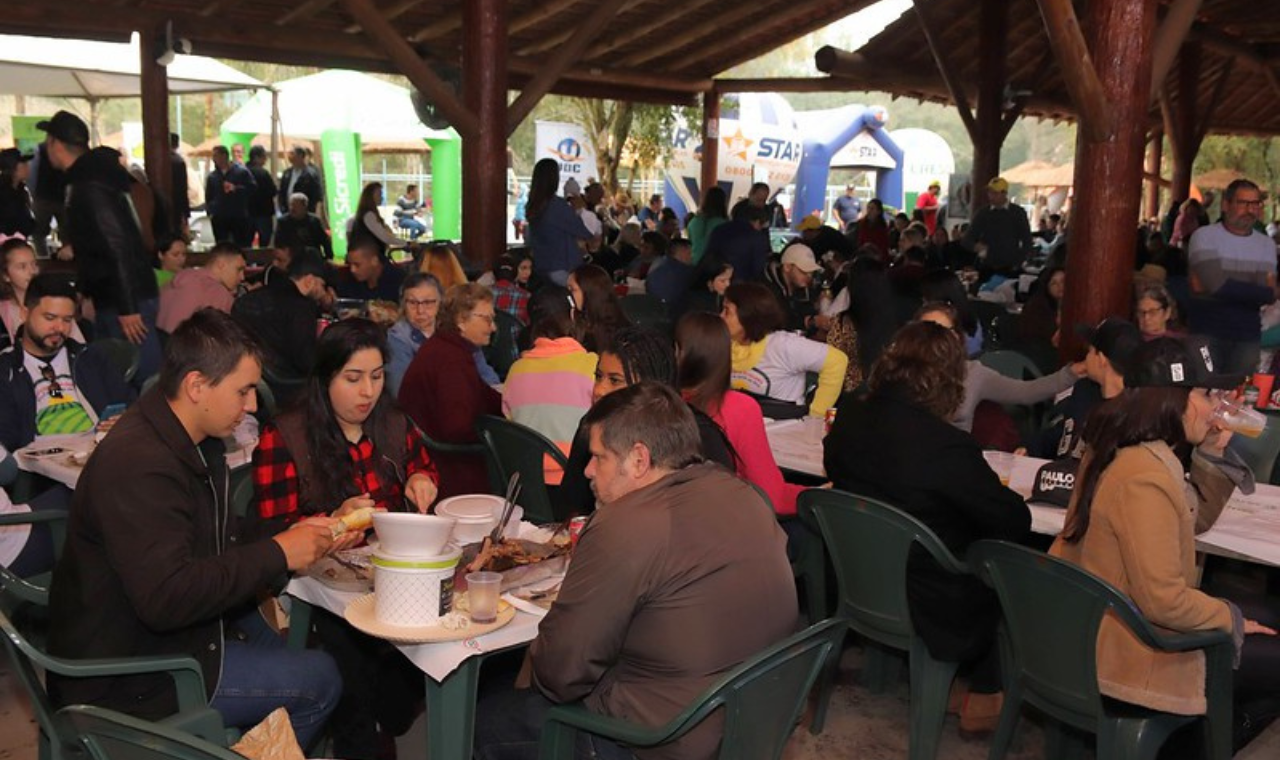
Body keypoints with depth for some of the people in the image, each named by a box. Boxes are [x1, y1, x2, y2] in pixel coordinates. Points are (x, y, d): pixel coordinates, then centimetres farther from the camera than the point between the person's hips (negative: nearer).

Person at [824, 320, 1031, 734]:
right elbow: (1017, 522, -18)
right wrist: (995, 490, 6)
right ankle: (983, 698, 28)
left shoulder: (848, 420, -9)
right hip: (926, 609, -6)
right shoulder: (948, 445, -28)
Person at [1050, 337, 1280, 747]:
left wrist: (1212, 456, 1)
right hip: (1129, 650, -10)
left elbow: (1196, 520, 15)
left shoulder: (1125, 450, 2)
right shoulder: (1143, 478, -30)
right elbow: (1165, 602, -30)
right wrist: (1232, 617, -12)